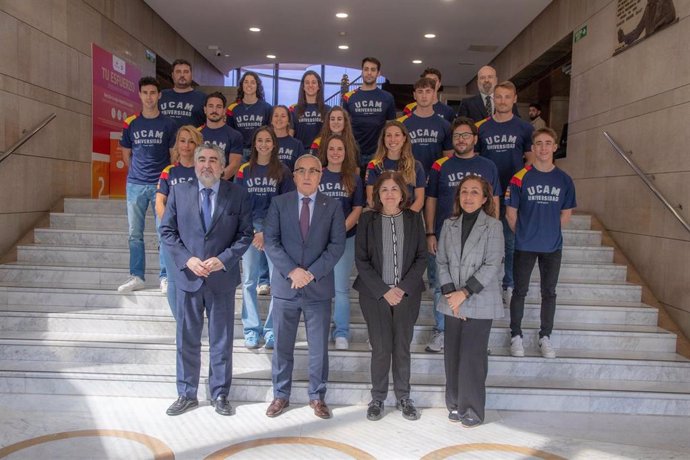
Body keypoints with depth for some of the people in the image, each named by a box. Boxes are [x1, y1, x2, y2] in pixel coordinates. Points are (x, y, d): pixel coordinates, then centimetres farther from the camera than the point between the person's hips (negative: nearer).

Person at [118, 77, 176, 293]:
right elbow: (126, 153, 16)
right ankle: (136, 277, 15)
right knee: (135, 233, 6)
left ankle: (165, 277, 8)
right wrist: (136, 174, 13)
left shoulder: (168, 124, 1)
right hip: (135, 185, 2)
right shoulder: (130, 124, 6)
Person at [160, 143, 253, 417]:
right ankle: (186, 395, 25)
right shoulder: (179, 192, 3)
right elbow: (167, 231, 3)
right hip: (188, 275, 1)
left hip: (222, 278, -1)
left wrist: (223, 259, -14)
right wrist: (187, 259, -11)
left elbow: (245, 234, -2)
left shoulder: (237, 195, -1)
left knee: (221, 340, 9)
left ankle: (220, 395, 24)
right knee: (187, 340, 10)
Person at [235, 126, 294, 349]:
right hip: (250, 230, 1)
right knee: (249, 281, 3)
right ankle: (251, 329, 12)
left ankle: (271, 329, 6)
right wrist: (252, 232, -4)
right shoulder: (244, 171, 8)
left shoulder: (283, 171, 5)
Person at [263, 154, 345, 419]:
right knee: (282, 346, 10)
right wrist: (292, 271, -15)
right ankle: (281, 395, 26)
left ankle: (317, 397, 24)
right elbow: (271, 241, -3)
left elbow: (337, 245, -4)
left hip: (319, 287, 0)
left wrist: (312, 273, -14)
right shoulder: (279, 203, 4)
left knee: (319, 347, 8)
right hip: (285, 286, 0)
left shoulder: (333, 207, 4)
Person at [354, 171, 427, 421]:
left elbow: (421, 257, 3)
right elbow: (361, 260, -3)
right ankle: (377, 398, 19)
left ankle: (403, 397, 24)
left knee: (402, 348, 8)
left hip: (407, 294, 1)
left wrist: (404, 288, -9)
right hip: (375, 294, -1)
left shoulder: (414, 219, 4)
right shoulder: (368, 219, 0)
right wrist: (384, 291, -10)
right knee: (381, 349, 2)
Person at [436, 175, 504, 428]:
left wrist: (465, 293, -14)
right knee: (452, 355, 8)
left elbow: (492, 265, -10)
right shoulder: (449, 225, 7)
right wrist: (449, 293, -7)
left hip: (480, 303, -4)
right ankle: (455, 404, 24)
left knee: (472, 357, -2)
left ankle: (473, 410, 14)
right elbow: (441, 261, 5)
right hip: (453, 302, 4)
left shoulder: (493, 226, -4)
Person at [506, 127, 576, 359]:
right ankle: (516, 336, 19)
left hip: (553, 246, 2)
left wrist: (549, 231, 4)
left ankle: (545, 337, 24)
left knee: (549, 292, 10)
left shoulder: (564, 180, 1)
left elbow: (566, 214, 9)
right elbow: (511, 213, -2)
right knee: (520, 291, 6)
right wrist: (523, 234, 2)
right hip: (525, 246, -2)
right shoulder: (521, 177, -6)